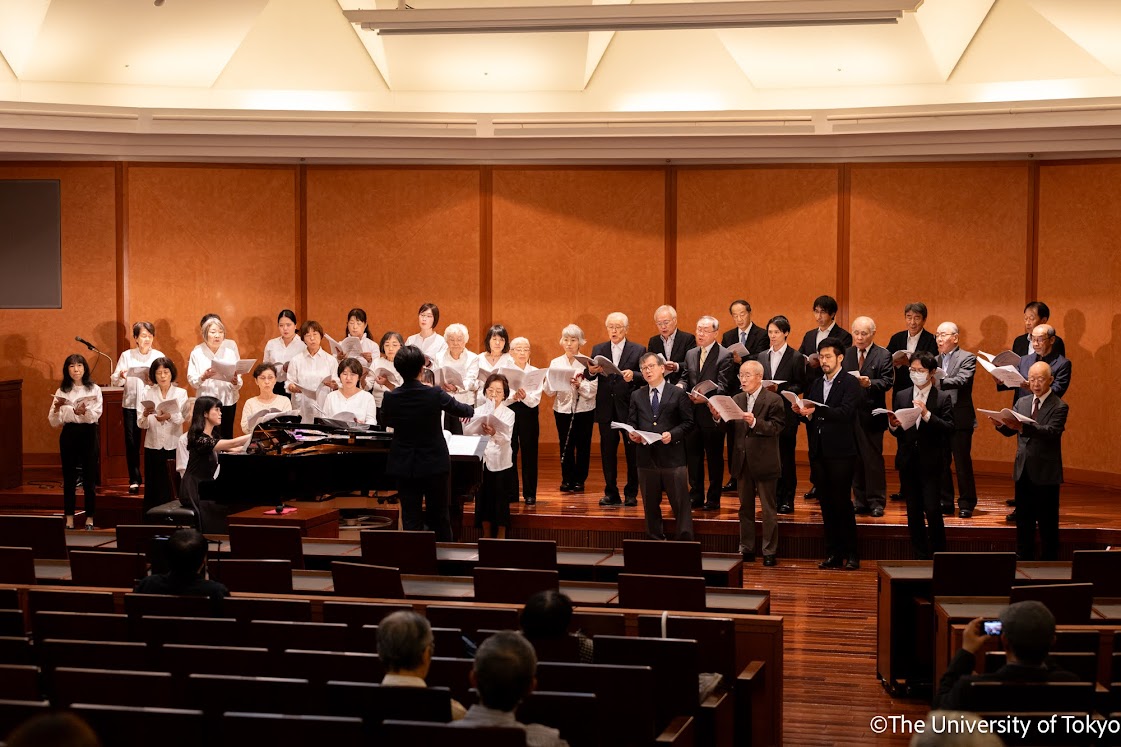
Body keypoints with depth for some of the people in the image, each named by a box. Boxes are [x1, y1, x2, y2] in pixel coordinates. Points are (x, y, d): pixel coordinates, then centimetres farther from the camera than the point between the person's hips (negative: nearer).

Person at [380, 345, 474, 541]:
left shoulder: (391, 398, -11)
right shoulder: (435, 394, -15)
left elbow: (384, 421, 11)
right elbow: (460, 409, 5)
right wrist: (472, 409, 28)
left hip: (404, 467, 1)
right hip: (434, 465, -1)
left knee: (410, 519, 6)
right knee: (438, 517, 12)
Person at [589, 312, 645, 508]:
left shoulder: (638, 350, 2)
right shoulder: (598, 350, 9)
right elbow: (590, 377, -1)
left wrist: (633, 375, -25)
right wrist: (591, 371, -23)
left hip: (629, 408, -2)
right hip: (606, 409, 2)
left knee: (632, 451, 3)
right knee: (607, 451, 6)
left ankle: (631, 493, 12)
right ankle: (611, 493, 14)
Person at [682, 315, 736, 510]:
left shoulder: (724, 356, -7)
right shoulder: (690, 354, 14)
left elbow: (723, 386, -14)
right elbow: (686, 378, 15)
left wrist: (706, 397, -30)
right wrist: (680, 385, -9)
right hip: (693, 413, 6)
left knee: (714, 457, 2)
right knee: (693, 455, 10)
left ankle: (713, 498, 10)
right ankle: (696, 496, 20)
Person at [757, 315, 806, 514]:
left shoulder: (796, 358, -2)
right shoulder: (762, 357, 13)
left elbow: (800, 386, -5)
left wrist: (779, 389, -17)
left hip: (786, 414, -4)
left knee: (786, 457, 0)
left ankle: (787, 500, 6)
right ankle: (773, 499, 11)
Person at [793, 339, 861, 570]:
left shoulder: (850, 383, -4)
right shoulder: (815, 384, 16)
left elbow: (845, 412, -19)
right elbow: (811, 416, 13)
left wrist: (816, 410, -28)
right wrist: (803, 412, -9)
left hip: (840, 452, -6)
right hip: (819, 451, 6)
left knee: (842, 502, -5)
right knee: (826, 503, 8)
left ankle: (851, 554, 3)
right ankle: (833, 554, 14)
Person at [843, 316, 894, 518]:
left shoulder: (883, 355, -1)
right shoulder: (846, 354, 12)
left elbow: (888, 382, -9)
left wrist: (870, 383, -25)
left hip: (871, 415, -4)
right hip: (849, 413, 4)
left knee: (873, 458, -3)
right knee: (855, 459, 9)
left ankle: (876, 501, 4)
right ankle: (861, 501, 16)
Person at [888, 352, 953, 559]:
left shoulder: (943, 398, 0)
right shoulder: (901, 396, 11)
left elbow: (949, 428, -12)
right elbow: (896, 432, 12)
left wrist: (927, 415, -22)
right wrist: (893, 425, -11)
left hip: (930, 463, -4)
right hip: (907, 462, 4)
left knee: (932, 510, -9)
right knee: (913, 513, 7)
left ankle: (938, 556, 3)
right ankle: (921, 557, 14)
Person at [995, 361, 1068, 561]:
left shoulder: (1059, 407, -8)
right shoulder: (1022, 403, 11)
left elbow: (1051, 431, -24)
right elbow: (1009, 431, 6)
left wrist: (1023, 427, -38)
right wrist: (1001, 423, -18)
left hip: (1046, 475, -6)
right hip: (1023, 471, 6)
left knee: (1047, 524, 1)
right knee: (1023, 522, 12)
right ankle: (1024, 561, 20)